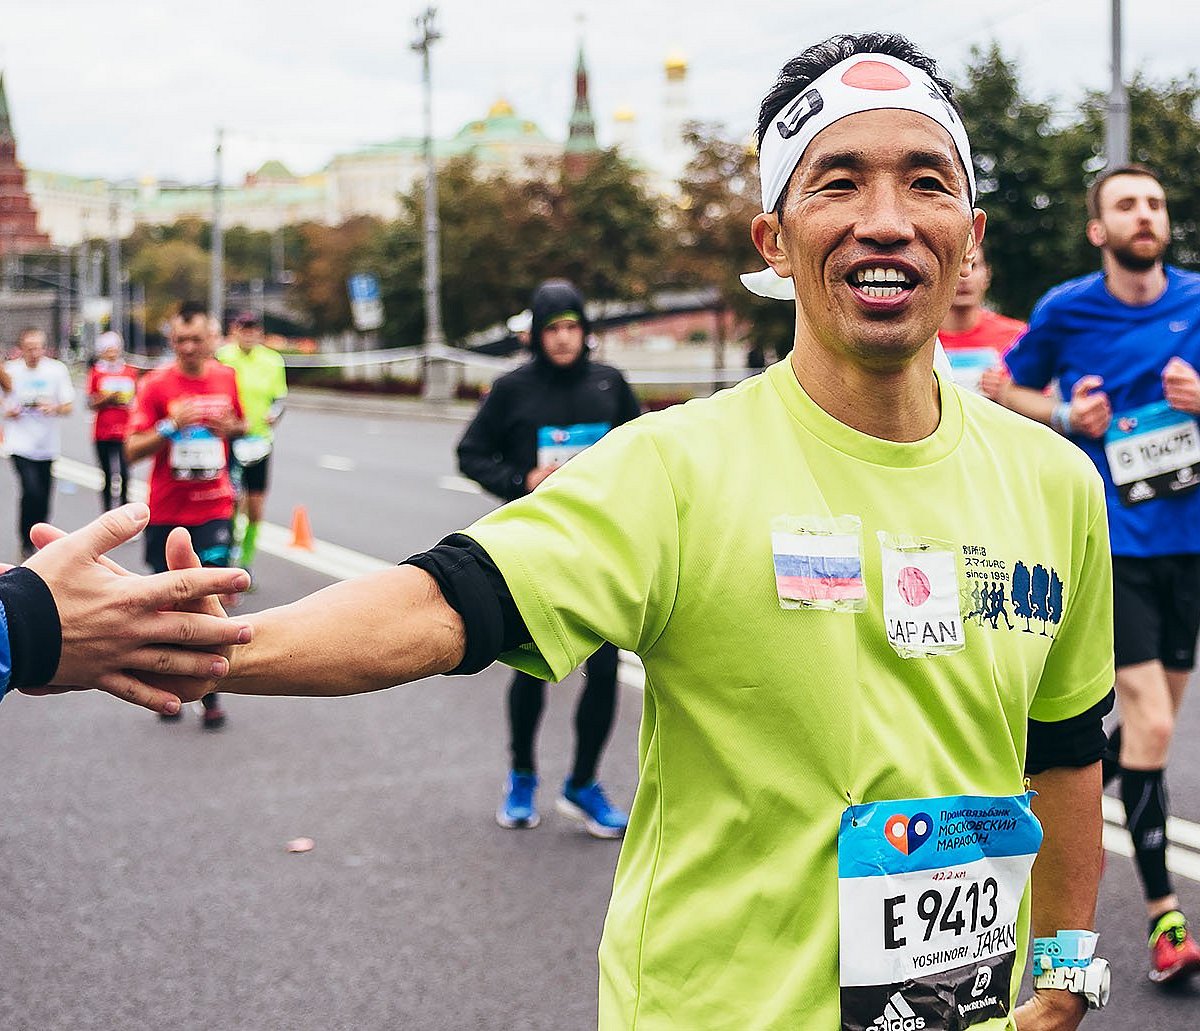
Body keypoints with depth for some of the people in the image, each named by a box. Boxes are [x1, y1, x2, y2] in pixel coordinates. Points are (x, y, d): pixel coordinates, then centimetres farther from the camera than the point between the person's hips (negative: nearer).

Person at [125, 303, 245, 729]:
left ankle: (211, 693, 2)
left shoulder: (226, 378, 3)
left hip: (214, 509, 1)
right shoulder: (155, 384, -6)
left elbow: (242, 425, 19)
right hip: (166, 513, -1)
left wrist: (230, 427, -4)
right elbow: (132, 450, -9)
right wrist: (172, 425, -24)